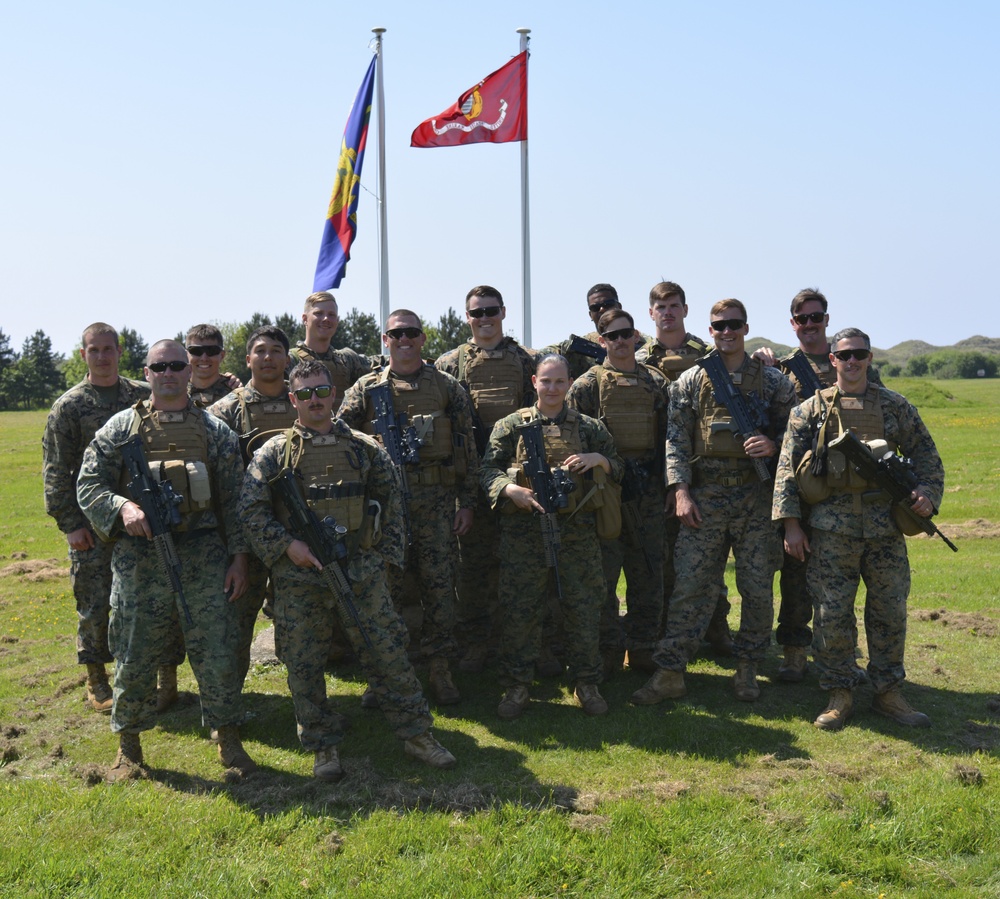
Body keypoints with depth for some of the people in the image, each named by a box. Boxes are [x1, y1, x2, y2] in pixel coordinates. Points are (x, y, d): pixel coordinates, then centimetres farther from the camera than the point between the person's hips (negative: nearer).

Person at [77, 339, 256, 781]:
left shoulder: (215, 430, 8)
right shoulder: (121, 427, 7)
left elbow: (233, 500, 8)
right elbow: (88, 486, 3)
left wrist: (238, 557, 2)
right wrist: (122, 507, -17)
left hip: (204, 561, 0)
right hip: (139, 561, 0)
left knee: (217, 654, 2)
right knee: (134, 658, 7)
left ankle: (228, 739, 17)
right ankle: (128, 745, 25)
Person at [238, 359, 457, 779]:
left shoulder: (364, 448, 9)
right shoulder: (274, 453, 4)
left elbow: (391, 500, 14)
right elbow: (251, 508, -2)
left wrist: (388, 552, 8)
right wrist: (288, 545, -12)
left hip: (362, 571, 1)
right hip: (300, 576, 0)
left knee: (388, 653, 3)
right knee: (304, 664, 5)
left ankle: (417, 734, 15)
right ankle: (323, 746, 20)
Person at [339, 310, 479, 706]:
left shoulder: (448, 387, 7)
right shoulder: (366, 388, 7)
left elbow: (466, 447, 7)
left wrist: (467, 500, 2)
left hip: (436, 499, 0)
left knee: (439, 584, 2)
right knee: (384, 585, 4)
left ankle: (440, 669, 14)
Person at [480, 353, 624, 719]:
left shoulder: (589, 427, 11)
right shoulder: (511, 426, 6)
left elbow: (619, 468, 15)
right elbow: (489, 471, 3)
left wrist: (598, 459, -6)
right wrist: (511, 490, -16)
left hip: (577, 533, 1)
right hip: (523, 532, -1)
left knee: (584, 608, 5)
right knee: (520, 610, 2)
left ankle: (586, 684, 20)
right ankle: (517, 687, 15)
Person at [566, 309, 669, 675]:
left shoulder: (657, 382, 10)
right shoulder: (587, 384, 0)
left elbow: (669, 434, 11)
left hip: (648, 490, 3)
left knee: (648, 573, 8)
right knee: (602, 573, 0)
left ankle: (643, 648, 19)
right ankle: (608, 649, 12)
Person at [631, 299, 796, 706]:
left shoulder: (773, 381, 7)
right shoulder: (690, 382, 6)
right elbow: (676, 439, 2)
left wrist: (773, 445, -13)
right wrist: (681, 491, -6)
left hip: (757, 496, 1)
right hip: (704, 497, -1)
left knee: (758, 588, 5)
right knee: (689, 585, -3)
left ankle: (747, 669, 21)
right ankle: (669, 672, 3)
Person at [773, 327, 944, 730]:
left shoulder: (895, 407, 10)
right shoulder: (811, 409, 4)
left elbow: (926, 455, 14)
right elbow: (788, 467, 2)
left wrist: (928, 493, -5)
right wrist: (790, 523, -4)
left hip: (886, 526, 2)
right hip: (831, 527, -2)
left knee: (890, 610, 7)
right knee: (831, 614, -1)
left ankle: (888, 692, 21)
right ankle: (839, 694, 13)